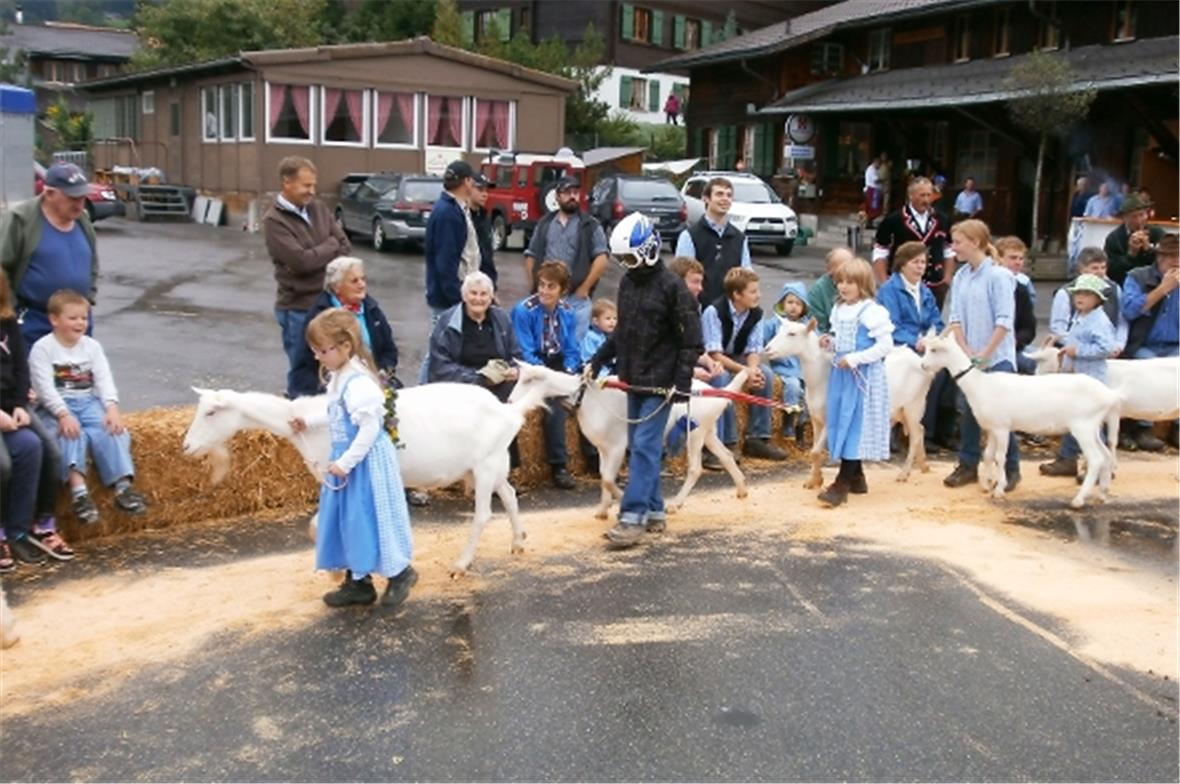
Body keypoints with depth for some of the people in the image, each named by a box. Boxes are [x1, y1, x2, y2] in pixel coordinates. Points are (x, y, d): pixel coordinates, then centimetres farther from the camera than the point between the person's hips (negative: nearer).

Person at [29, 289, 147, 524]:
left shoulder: (92, 346, 10)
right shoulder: (42, 348, -3)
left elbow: (104, 379, 0)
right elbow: (45, 387, -13)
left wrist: (112, 408, -18)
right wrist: (63, 415, -27)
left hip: (89, 402, 4)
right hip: (57, 406, -4)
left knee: (111, 430, -23)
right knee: (71, 434, -33)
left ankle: (123, 487, -28)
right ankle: (79, 491, -44)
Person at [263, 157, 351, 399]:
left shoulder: (319, 208, 7)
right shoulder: (274, 221, -11)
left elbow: (345, 247, 4)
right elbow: (301, 261, -20)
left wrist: (318, 258, -10)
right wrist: (330, 245, -6)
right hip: (298, 308, -5)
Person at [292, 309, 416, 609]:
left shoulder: (358, 383, -24)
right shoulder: (339, 377, 6)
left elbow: (369, 428, -26)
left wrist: (345, 462, -22)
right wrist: (309, 421, 23)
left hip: (365, 462, -10)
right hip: (348, 458, 10)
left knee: (368, 519, 0)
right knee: (348, 521, 14)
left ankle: (401, 573, 19)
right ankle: (358, 582, 26)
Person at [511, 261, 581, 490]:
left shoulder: (567, 312, 4)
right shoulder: (524, 310, -11)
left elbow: (572, 350, 5)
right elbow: (526, 354, -14)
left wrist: (568, 373, -15)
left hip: (560, 364, 5)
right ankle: (558, 466, -23)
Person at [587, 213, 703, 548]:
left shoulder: (671, 286, -12)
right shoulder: (627, 283, 10)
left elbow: (691, 339, -11)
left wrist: (682, 380, -16)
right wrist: (597, 361, 12)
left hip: (660, 382, -7)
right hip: (633, 379, 8)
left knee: (645, 447, -10)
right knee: (640, 446, 11)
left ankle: (633, 517, -9)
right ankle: (655, 511, 21)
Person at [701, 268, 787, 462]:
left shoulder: (756, 314, -6)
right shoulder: (714, 311, -24)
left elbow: (754, 349, -5)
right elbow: (714, 354, -28)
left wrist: (753, 369, -28)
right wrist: (745, 371, -35)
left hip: (735, 360, 6)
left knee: (765, 376, -16)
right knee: (722, 379, -35)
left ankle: (757, 439, -8)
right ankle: (726, 443, -28)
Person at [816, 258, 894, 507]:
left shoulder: (873, 312, -13)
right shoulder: (839, 310, 10)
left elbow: (886, 345, -17)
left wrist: (855, 358, -21)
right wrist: (831, 342, 1)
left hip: (864, 376, -8)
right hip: (842, 374, 8)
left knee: (855, 425, -7)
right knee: (842, 423, 11)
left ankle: (843, 483, -7)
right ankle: (856, 477, 23)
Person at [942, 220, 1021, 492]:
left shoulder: (999, 276, -12)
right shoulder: (960, 277, 6)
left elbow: (1004, 321, -15)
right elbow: (956, 318, 4)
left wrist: (985, 354, -17)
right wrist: (967, 351, -7)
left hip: (997, 357, -6)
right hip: (968, 358, 6)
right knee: (968, 411, 10)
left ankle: (1011, 469, 13)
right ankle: (968, 466, 21)